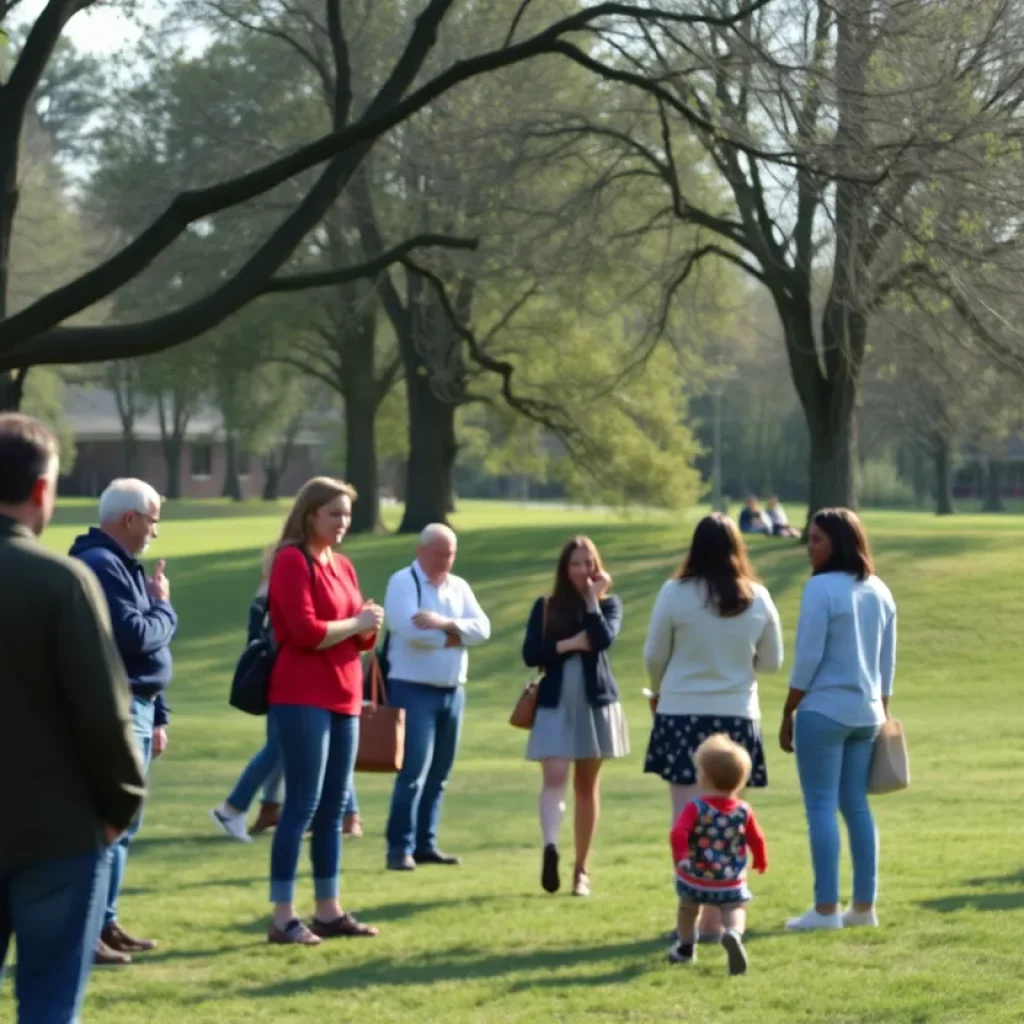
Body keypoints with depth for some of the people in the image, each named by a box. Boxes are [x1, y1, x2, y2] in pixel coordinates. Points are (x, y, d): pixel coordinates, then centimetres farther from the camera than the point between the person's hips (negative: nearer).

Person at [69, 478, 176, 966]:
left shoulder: (124, 566, 18)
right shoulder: (100, 565, -15)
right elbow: (135, 635, -23)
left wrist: (158, 716, 22)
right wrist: (163, 607, -3)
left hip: (136, 709, 11)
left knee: (123, 824, 14)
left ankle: (105, 923, 21)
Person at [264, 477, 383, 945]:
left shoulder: (342, 566, 15)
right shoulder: (292, 561, -10)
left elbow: (359, 639, 18)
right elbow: (306, 632, -19)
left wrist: (370, 627, -4)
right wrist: (356, 623, -9)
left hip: (343, 698, 9)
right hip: (302, 699, -9)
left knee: (333, 809, 10)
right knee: (302, 805, -10)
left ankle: (328, 911, 15)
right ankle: (283, 917, -9)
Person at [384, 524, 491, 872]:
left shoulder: (459, 587, 12)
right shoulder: (403, 582, -6)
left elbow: (482, 629, -1)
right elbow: (410, 629, -21)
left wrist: (445, 623, -18)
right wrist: (456, 636, -10)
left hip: (453, 691, 7)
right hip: (413, 689, -7)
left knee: (438, 774, 10)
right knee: (414, 771, -12)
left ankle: (425, 843, 16)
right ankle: (400, 848, -8)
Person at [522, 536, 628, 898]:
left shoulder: (609, 603, 4)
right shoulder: (546, 606, 5)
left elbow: (604, 639, -17)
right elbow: (530, 654, -4)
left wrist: (592, 597, -12)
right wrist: (568, 644, -14)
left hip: (595, 703, 0)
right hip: (556, 703, 0)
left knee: (587, 785, 6)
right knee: (554, 777, -19)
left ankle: (582, 869, 12)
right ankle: (550, 848, -30)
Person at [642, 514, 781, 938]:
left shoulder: (675, 594, -8)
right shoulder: (757, 599, -2)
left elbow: (654, 656, 0)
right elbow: (771, 662, 8)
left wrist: (658, 693, 20)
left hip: (682, 715, -2)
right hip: (737, 716, 2)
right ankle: (715, 919, 11)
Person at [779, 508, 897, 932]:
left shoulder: (821, 588, -13)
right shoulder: (879, 592, 9)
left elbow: (808, 658, -14)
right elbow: (887, 663, 13)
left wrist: (788, 712, -6)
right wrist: (882, 712, 21)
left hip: (824, 710, -7)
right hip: (866, 713, 7)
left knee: (821, 806, -3)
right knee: (856, 806, 12)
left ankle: (826, 909, -5)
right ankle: (864, 905, 13)